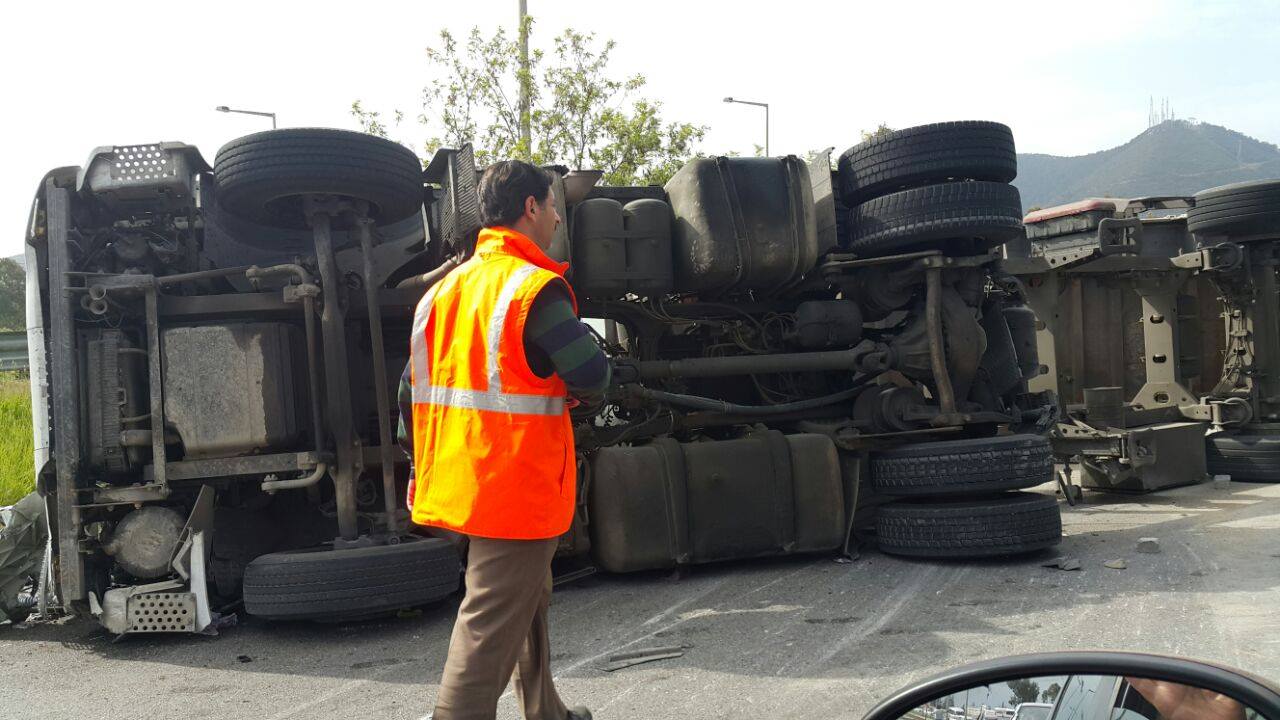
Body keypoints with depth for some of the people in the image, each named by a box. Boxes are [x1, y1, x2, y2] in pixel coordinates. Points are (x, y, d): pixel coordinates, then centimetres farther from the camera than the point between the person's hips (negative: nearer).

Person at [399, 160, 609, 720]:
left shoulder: (445, 289, 10)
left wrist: (422, 464, 20)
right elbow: (592, 378, -18)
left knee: (528, 600, 24)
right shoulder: (536, 288, -15)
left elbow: (412, 392, 12)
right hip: (517, 490, -9)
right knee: (490, 628, -3)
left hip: (457, 483, 9)